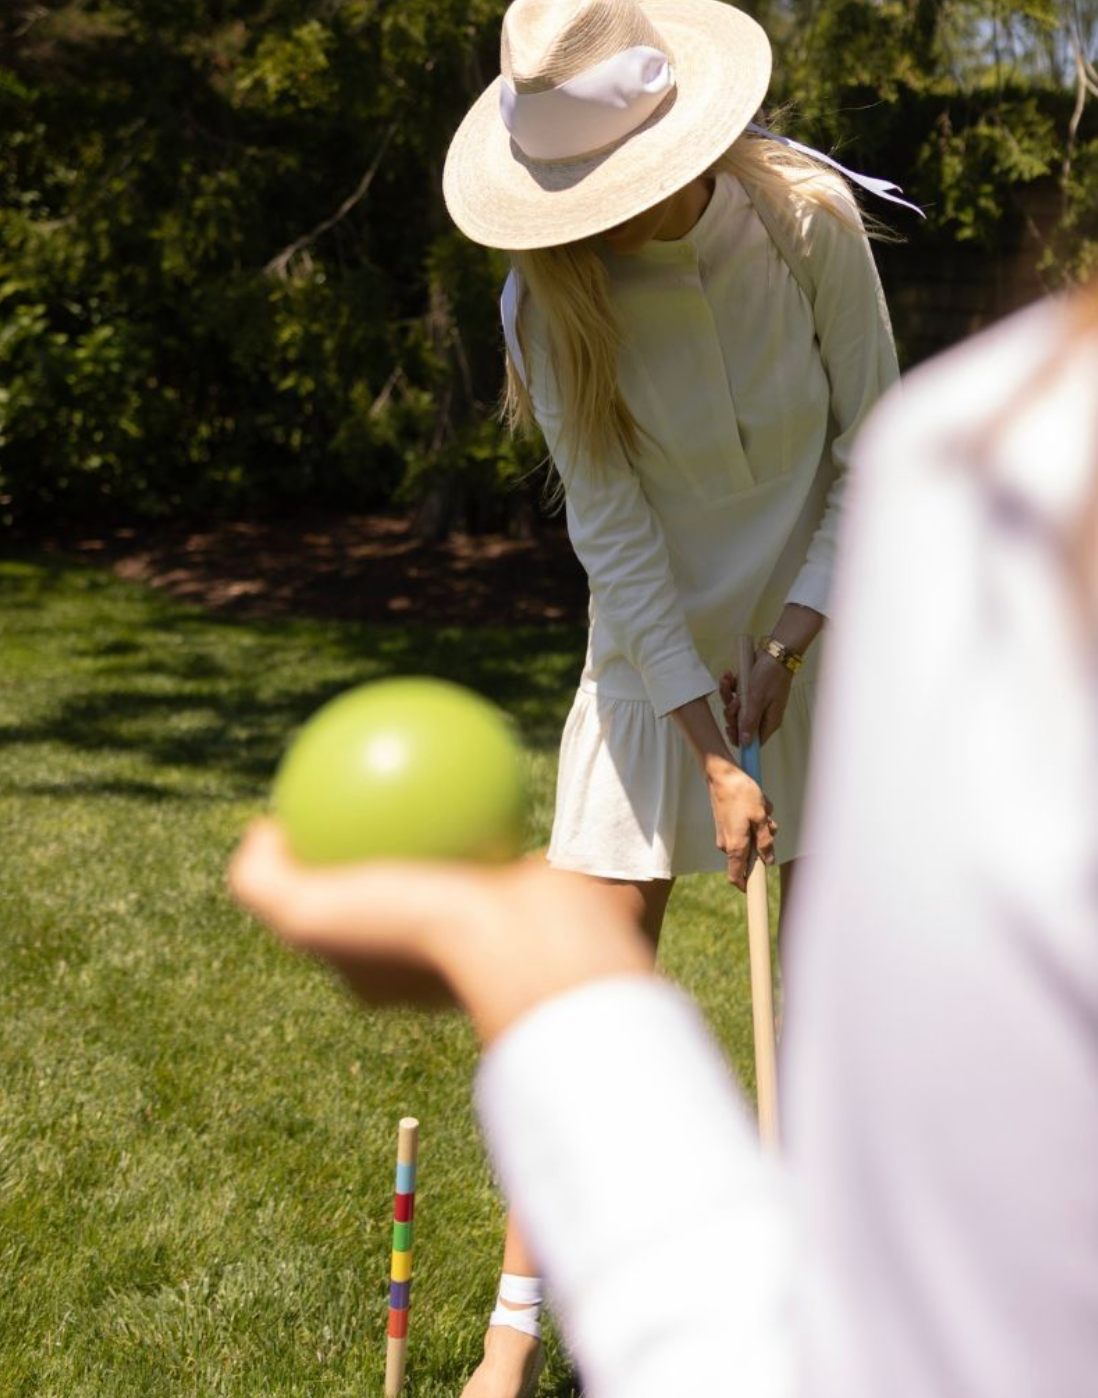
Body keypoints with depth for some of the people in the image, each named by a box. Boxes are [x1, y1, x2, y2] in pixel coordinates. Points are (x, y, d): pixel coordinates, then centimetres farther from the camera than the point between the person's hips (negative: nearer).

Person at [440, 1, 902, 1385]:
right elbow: (612, 533, -15)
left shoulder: (808, 219, -17)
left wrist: (794, 634, -16)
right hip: (658, 644, -1)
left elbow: (875, 450, -7)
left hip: (820, 621, 1)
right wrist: (712, 751, -18)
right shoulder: (552, 296, -17)